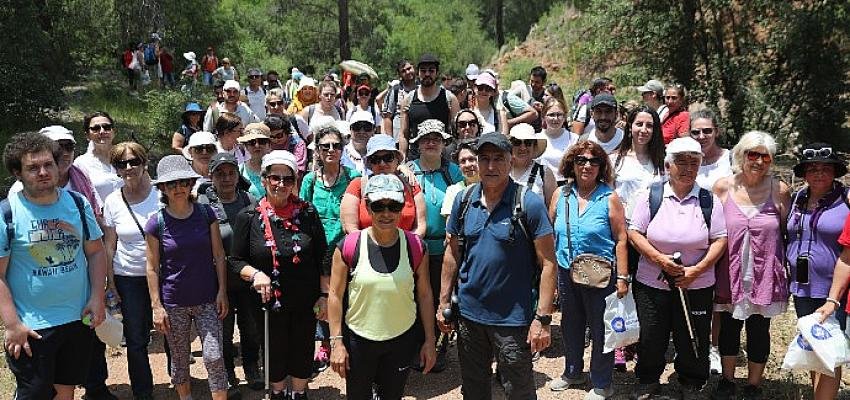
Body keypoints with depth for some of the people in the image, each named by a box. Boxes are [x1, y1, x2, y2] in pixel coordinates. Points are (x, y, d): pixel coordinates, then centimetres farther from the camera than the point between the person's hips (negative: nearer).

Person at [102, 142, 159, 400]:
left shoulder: (160, 195, -5)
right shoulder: (113, 202, -1)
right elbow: (109, 246, 4)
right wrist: (110, 283, 1)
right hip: (128, 279, 1)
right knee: (136, 340, 5)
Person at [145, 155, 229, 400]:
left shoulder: (206, 214, -3)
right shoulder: (156, 223, -6)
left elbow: (219, 255, 2)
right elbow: (152, 268, -3)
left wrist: (222, 291, -2)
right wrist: (156, 306, -5)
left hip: (207, 300, 0)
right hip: (174, 304, 0)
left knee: (214, 357, -6)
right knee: (179, 359, 13)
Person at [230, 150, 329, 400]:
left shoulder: (307, 213, -6)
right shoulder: (249, 217, -8)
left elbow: (322, 259, -1)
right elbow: (237, 260, -2)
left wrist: (324, 295, -2)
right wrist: (255, 274, -22)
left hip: (306, 302, 1)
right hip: (269, 302, 0)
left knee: (303, 351, 16)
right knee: (275, 352, 17)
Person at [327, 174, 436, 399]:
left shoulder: (415, 247, -6)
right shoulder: (348, 247, -10)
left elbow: (424, 295, 0)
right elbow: (336, 295, -5)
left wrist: (429, 341, 1)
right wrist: (336, 342, -7)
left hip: (403, 339, 1)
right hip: (358, 339, -1)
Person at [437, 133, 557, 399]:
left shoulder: (529, 203, -12)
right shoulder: (464, 200, 1)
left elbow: (547, 263, -13)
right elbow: (452, 254, 9)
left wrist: (543, 318, -18)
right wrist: (444, 302, 6)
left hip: (512, 318, -4)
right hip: (468, 313, 4)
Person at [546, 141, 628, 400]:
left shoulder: (609, 198, -7)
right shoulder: (561, 195, 3)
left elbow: (621, 240, -8)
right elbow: (550, 236, 9)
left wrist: (622, 278, -12)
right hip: (566, 274, 4)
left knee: (600, 329, 6)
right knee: (570, 326, 19)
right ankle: (573, 372, 39)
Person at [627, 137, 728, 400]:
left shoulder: (709, 200, 0)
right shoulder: (651, 196, -2)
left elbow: (719, 240, -2)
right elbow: (634, 233, -3)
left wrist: (698, 270, -14)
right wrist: (659, 258, -17)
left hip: (696, 286, 0)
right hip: (651, 283, 0)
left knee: (693, 339, 11)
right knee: (651, 337, 10)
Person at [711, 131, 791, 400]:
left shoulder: (779, 190, -6)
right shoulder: (723, 187, -5)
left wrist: (788, 274, 4)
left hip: (765, 275, -1)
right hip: (730, 274, 1)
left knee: (759, 331, 11)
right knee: (729, 328, 14)